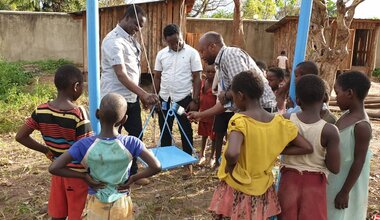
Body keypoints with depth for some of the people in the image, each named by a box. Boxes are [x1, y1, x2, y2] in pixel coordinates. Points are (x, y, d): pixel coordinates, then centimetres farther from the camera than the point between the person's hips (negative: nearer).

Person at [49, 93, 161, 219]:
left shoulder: (85, 145, -20)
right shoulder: (131, 143, -21)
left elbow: (53, 168, -23)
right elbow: (156, 167, -25)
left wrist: (84, 176, -14)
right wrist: (133, 178, -12)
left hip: (96, 204, 0)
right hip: (121, 203, 0)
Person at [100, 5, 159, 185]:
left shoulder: (131, 39, 10)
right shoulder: (113, 41, -19)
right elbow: (121, 75, -28)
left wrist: (142, 95, 16)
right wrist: (144, 94, -36)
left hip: (131, 97, 9)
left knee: (135, 134, 15)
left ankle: (132, 172, 31)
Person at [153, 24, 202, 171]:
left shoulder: (192, 53, -7)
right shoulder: (161, 54, 4)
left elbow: (197, 78, -7)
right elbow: (157, 77, 10)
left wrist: (195, 100, -11)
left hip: (184, 98, -3)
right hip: (165, 99, 4)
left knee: (186, 131, 7)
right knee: (165, 131, 14)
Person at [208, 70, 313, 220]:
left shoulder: (239, 120, -22)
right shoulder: (279, 122, -6)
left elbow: (232, 153, -39)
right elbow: (307, 148, -1)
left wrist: (229, 166, -19)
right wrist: (274, 151, -1)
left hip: (236, 189, -4)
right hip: (262, 190, 5)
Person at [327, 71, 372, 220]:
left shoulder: (361, 126, -24)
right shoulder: (347, 116, 2)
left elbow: (359, 162, -22)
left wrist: (345, 192, -18)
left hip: (347, 182, -8)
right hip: (334, 179, 8)